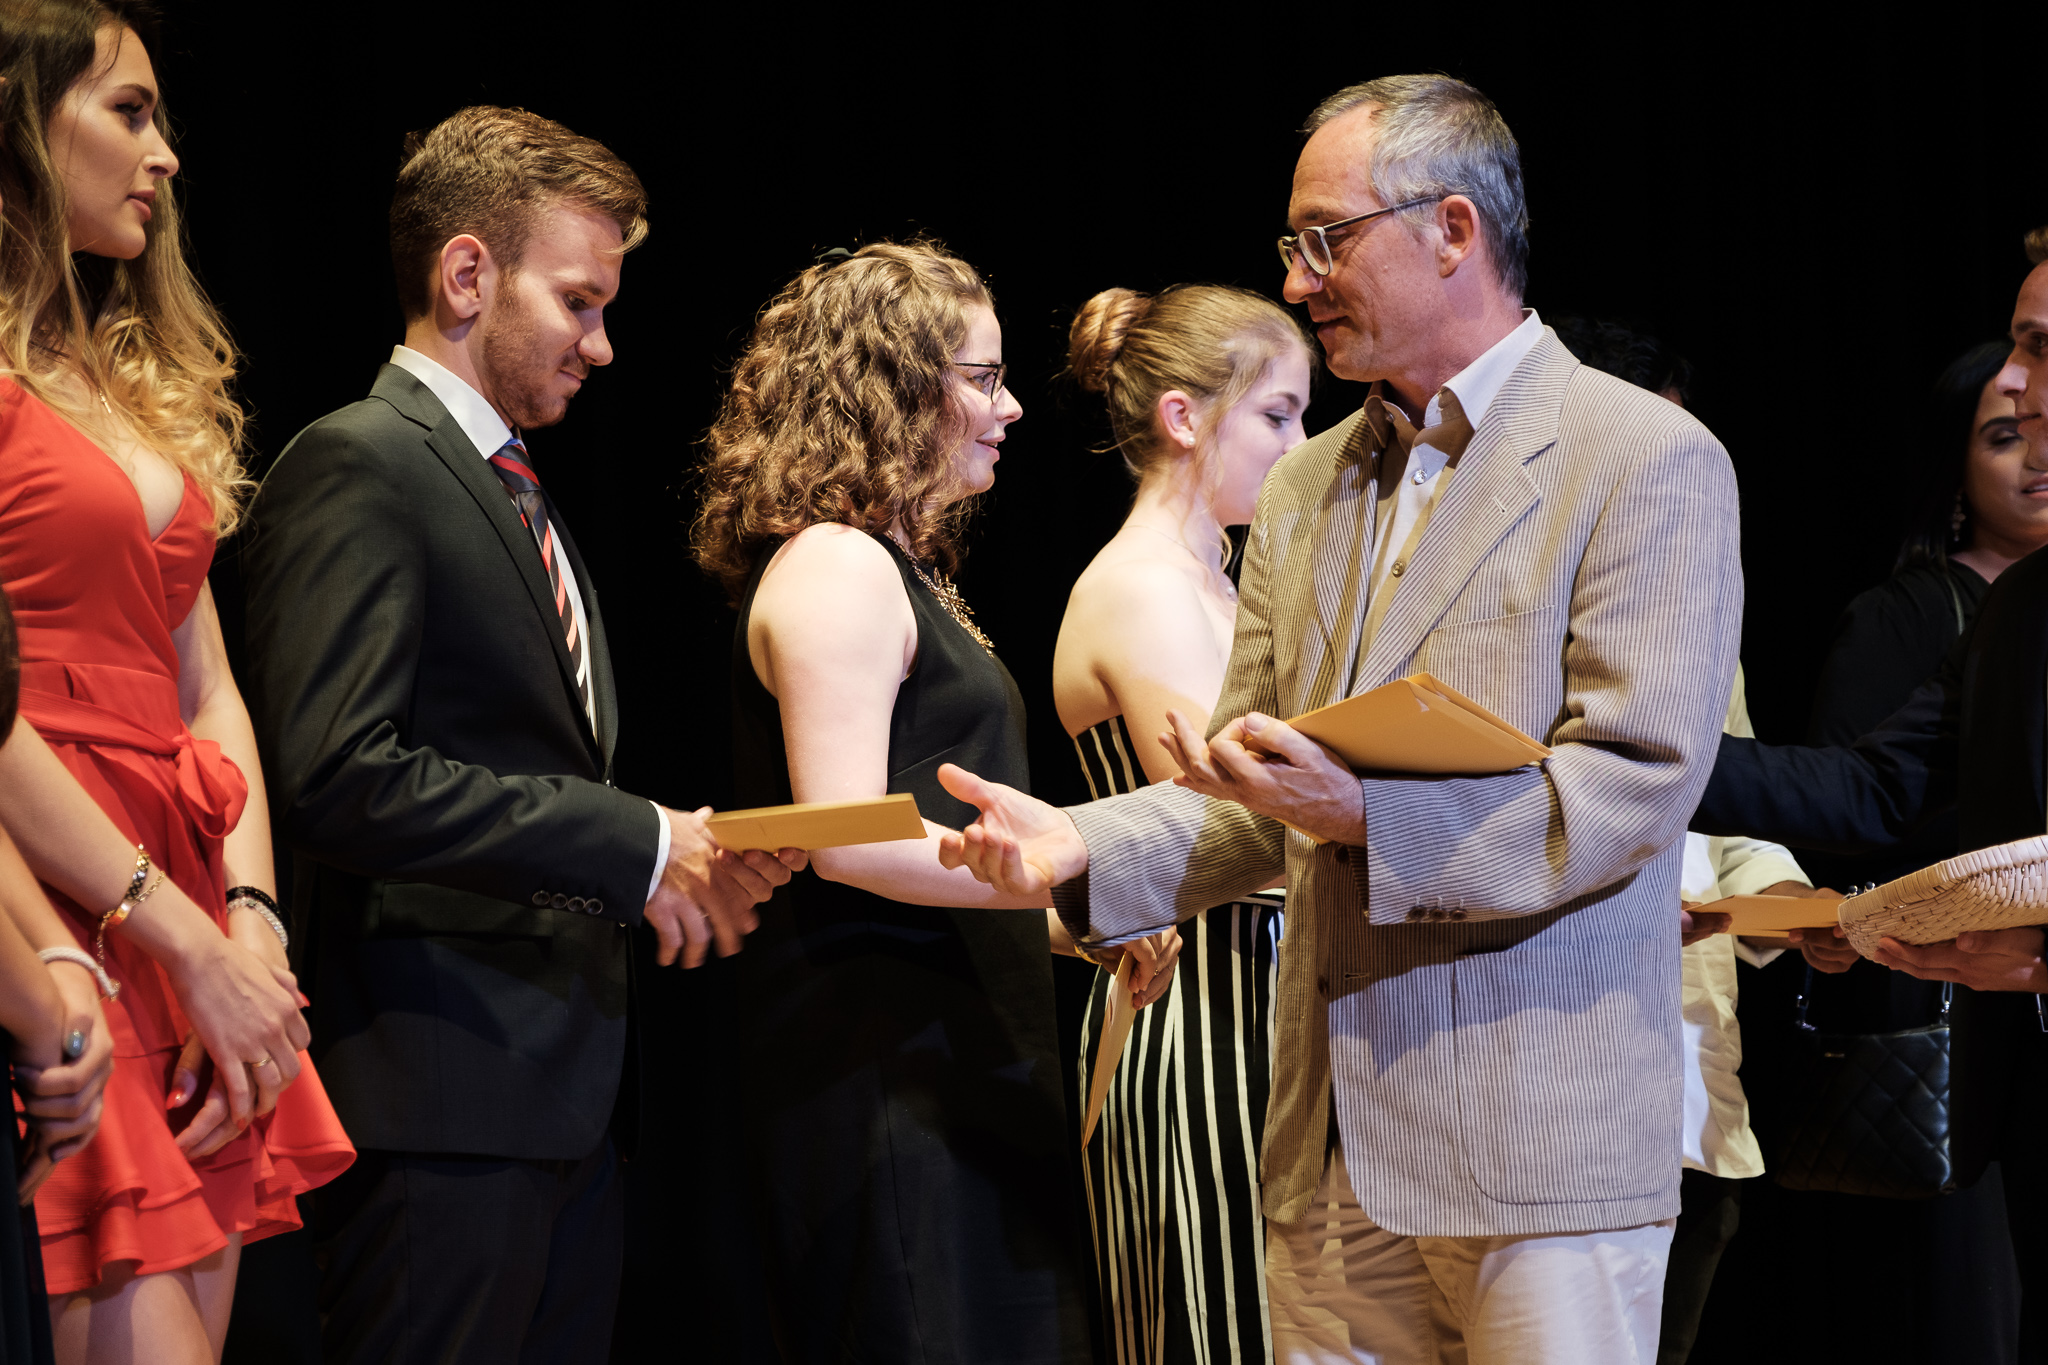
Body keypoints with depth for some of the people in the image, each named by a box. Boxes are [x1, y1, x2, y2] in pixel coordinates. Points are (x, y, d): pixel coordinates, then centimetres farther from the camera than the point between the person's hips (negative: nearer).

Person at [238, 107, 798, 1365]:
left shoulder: (520, 497, 23)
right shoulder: (357, 470, -8)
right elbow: (337, 774, -20)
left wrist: (685, 853, 2)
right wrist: (632, 844, -16)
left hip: (570, 1087, 9)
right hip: (442, 1099, -9)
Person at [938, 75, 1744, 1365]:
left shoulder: (1650, 461, -6)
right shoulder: (1303, 493, 17)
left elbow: (1637, 786, -14)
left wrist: (1367, 817, -25)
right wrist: (1088, 847, -3)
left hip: (1543, 1133, -6)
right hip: (1335, 1136, 7)